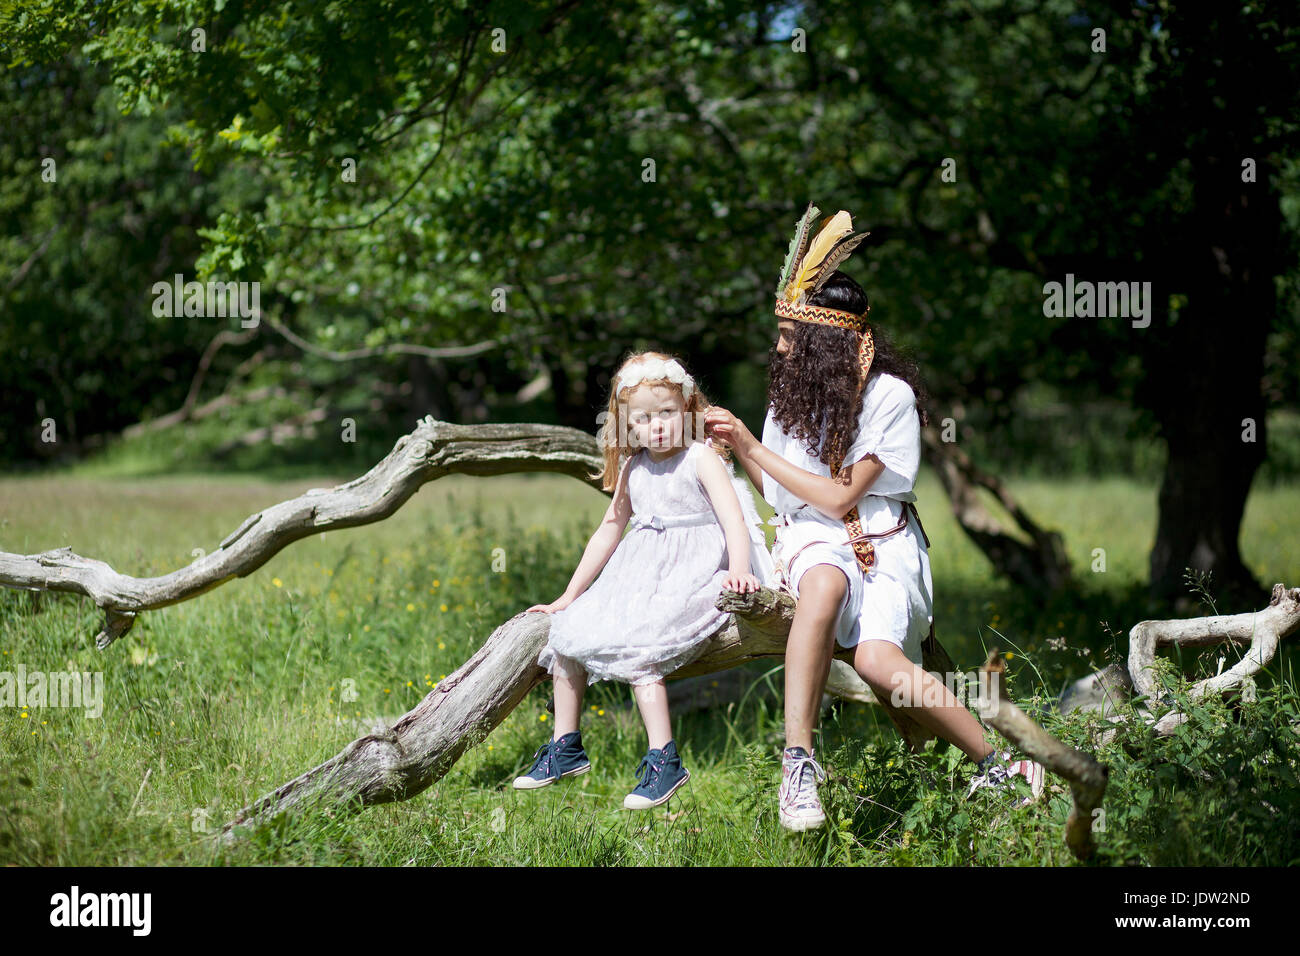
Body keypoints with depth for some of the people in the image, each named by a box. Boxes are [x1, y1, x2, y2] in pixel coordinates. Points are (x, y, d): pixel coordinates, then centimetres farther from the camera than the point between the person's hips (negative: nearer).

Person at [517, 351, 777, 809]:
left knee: (634, 648, -28)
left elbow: (734, 520, -20)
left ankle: (664, 760, -28)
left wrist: (738, 572, -40)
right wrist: (569, 596, 20)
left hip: (692, 573, -8)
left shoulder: (702, 458, -9)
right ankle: (566, 748, 17)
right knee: (567, 633, 3)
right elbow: (609, 530, 19)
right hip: (640, 575, 8)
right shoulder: (633, 468, 11)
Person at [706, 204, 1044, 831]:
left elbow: (838, 496, -11)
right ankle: (799, 762, -43)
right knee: (823, 584, -38)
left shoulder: (889, 396, -6)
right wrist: (737, 449, 3)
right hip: (812, 540, 3)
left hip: (883, 543, -3)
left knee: (877, 658, -32)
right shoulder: (792, 395, 11)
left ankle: (997, 764, -17)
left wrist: (754, 448, -7)